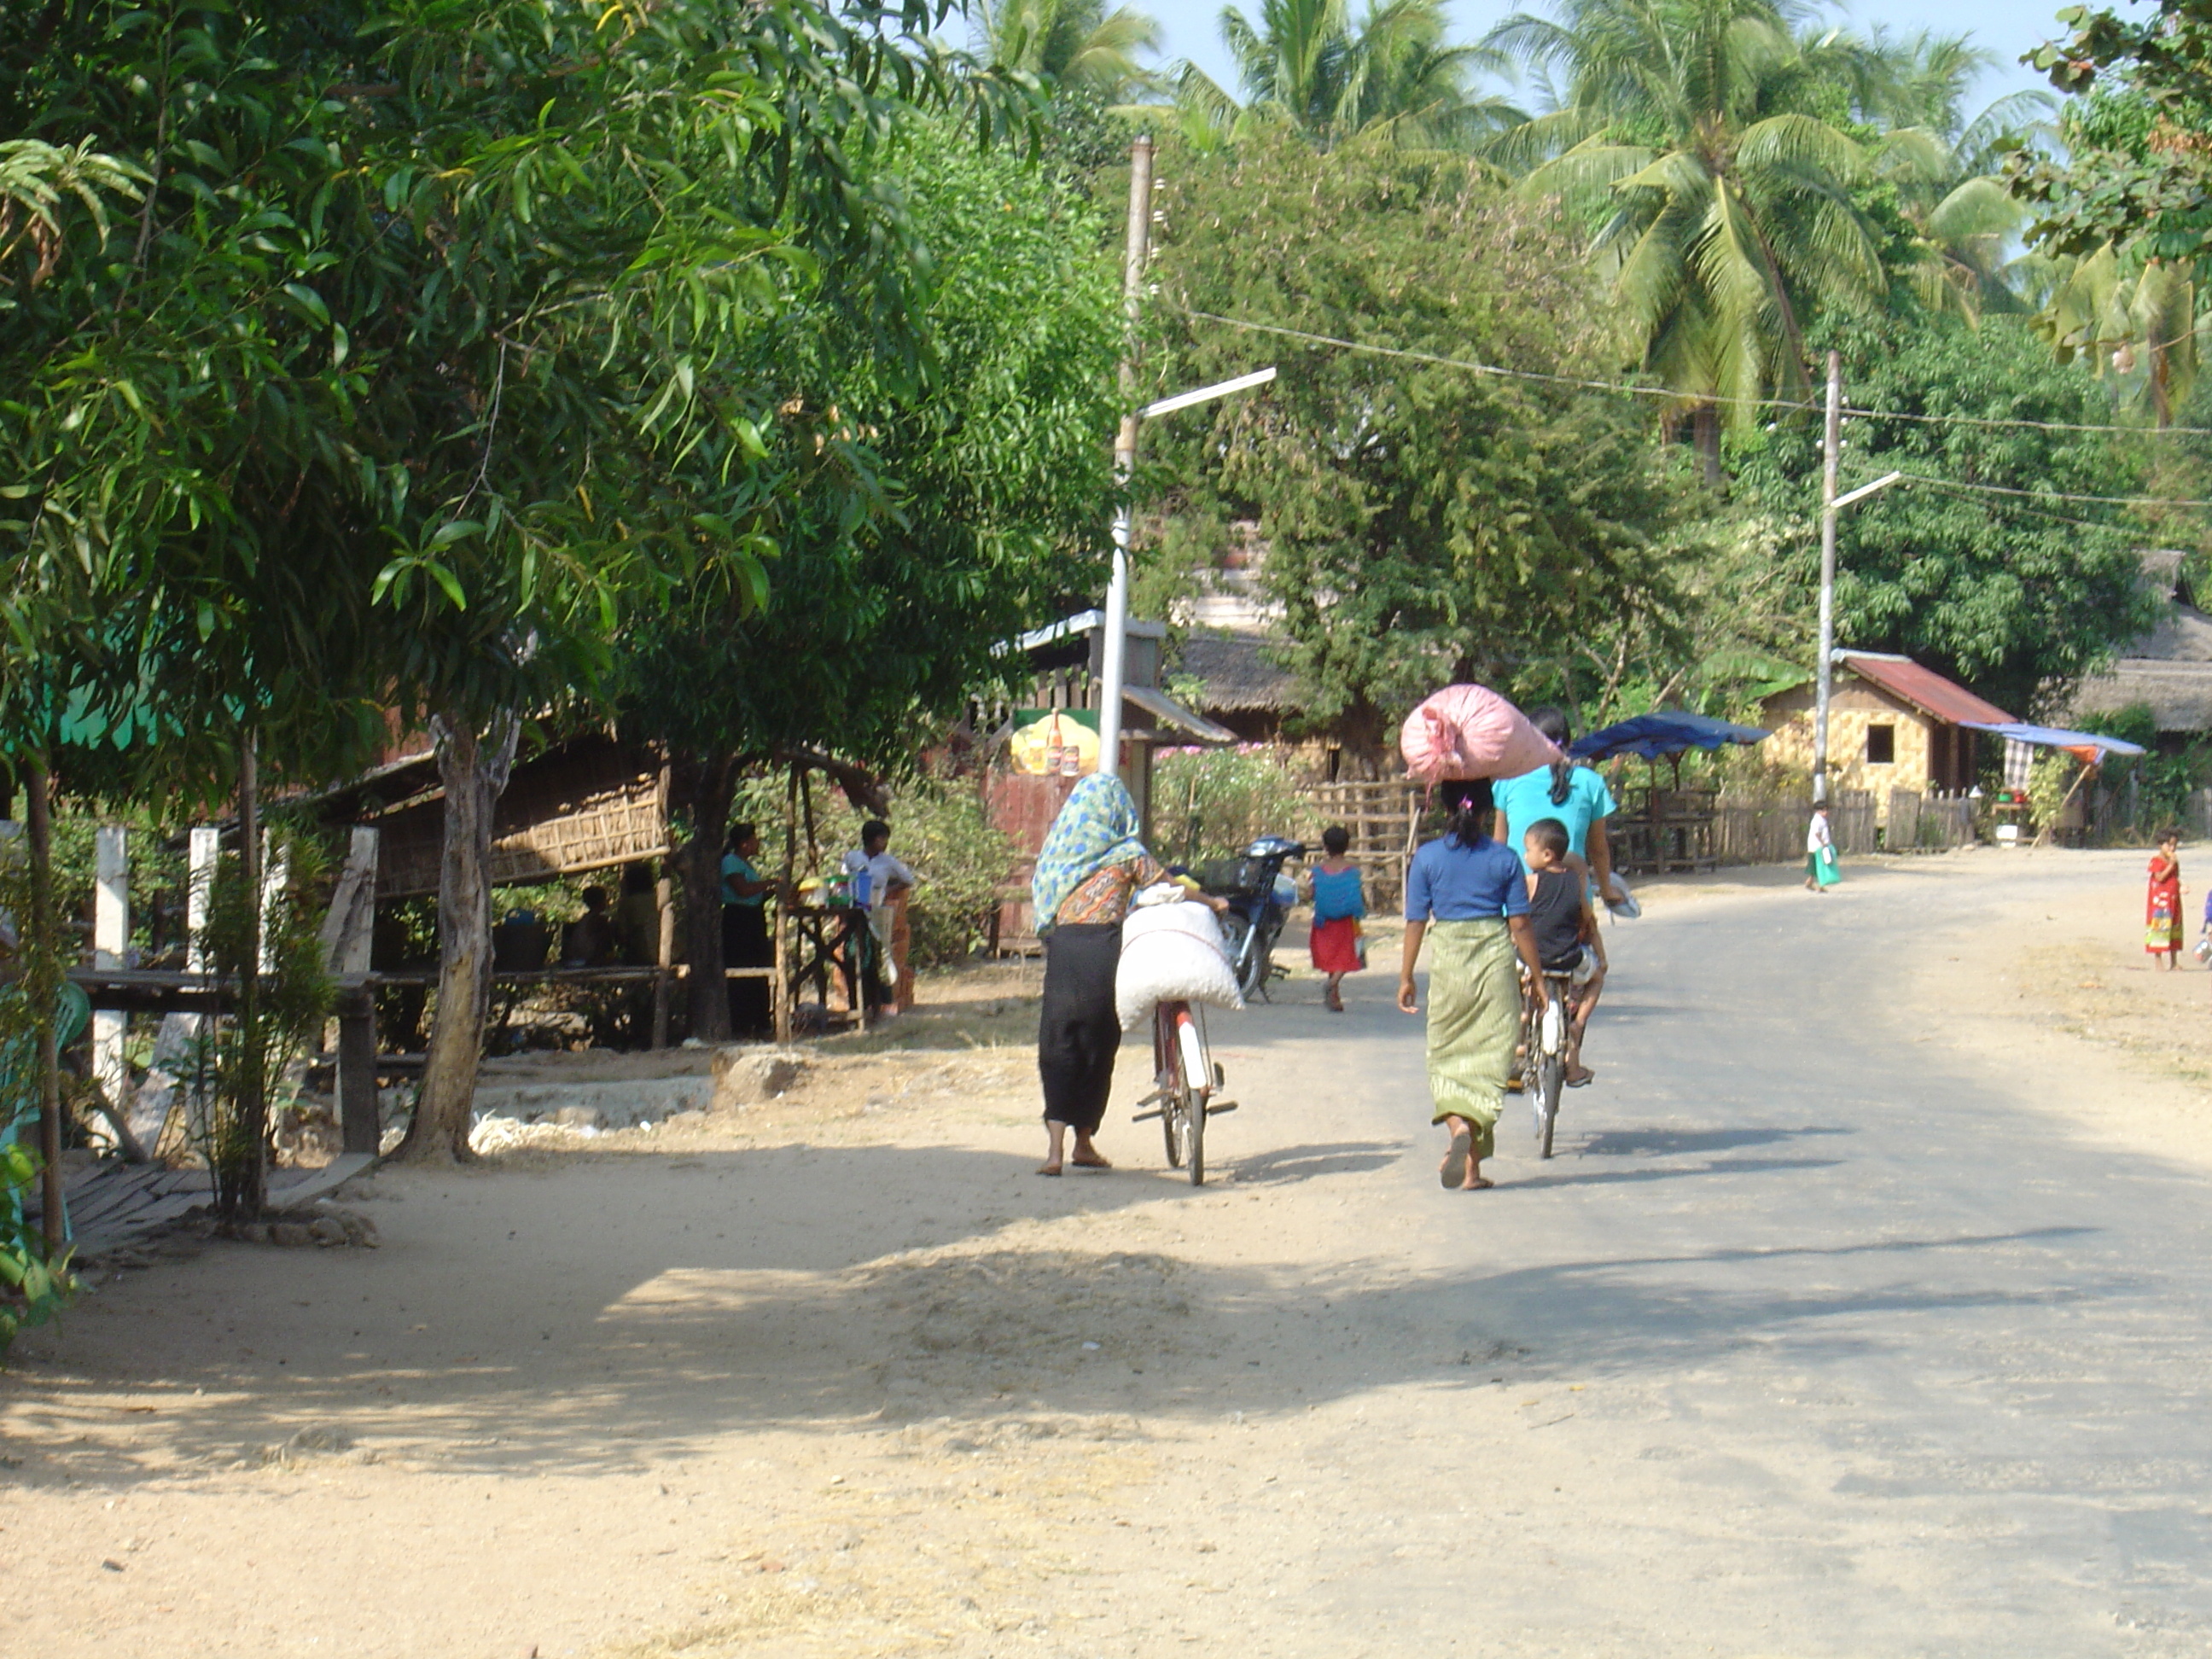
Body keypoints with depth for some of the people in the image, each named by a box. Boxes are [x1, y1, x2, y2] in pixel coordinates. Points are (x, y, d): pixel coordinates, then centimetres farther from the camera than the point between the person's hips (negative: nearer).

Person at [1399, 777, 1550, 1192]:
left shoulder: (1427, 858, -2)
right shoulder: (1504, 859, -2)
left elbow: (1416, 923, -1)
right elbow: (1520, 925, -1)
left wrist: (1406, 977, 8)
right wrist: (1537, 977, 7)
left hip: (1447, 958, 0)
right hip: (1495, 958, 0)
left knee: (1446, 1055, 13)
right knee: (1488, 1060, 7)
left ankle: (1458, 1125, -16)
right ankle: (1471, 1167, 6)